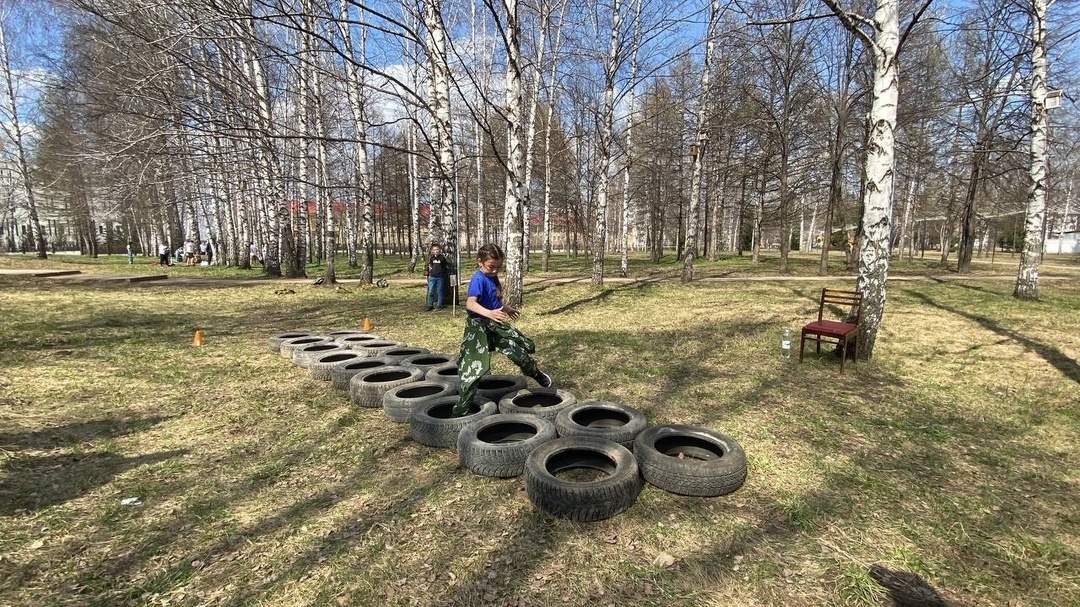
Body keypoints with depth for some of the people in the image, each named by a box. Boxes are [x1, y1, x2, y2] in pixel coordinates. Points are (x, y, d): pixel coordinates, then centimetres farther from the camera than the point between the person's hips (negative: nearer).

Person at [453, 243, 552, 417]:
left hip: (494, 324, 8)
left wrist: (505, 308, 38)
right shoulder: (478, 280, -21)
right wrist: (489, 313, -51)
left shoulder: (492, 277, 7)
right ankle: (460, 411, 2)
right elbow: (470, 303, -36)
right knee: (473, 369, -6)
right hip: (479, 327, -8)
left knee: (518, 348, 14)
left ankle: (536, 373, 42)